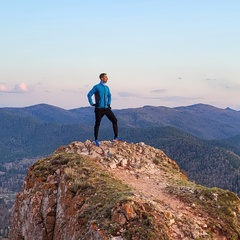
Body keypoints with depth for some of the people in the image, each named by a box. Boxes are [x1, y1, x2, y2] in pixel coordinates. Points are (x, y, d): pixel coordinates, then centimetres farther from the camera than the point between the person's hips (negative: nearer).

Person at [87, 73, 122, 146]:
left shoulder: (107, 87, 12)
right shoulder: (96, 87, -6)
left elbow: (109, 96, 29)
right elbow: (89, 95, -6)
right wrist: (92, 103, -9)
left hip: (106, 108, 5)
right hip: (99, 109, -5)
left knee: (114, 120, -6)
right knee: (97, 124, 1)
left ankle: (116, 136, 1)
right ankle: (96, 140, 11)